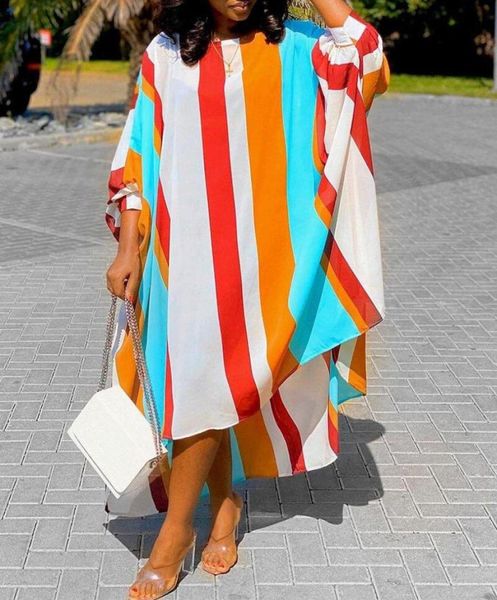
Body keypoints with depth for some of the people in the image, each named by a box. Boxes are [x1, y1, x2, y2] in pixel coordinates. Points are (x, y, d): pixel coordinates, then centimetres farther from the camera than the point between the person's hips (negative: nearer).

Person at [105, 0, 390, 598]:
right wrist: (129, 248, 0)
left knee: (208, 381, -2)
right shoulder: (165, 54, 5)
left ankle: (174, 531, 11)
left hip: (253, 250, -2)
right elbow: (138, 153, 4)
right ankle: (224, 502, 30)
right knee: (204, 382, 9)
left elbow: (365, 61, -14)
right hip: (183, 246, 2)